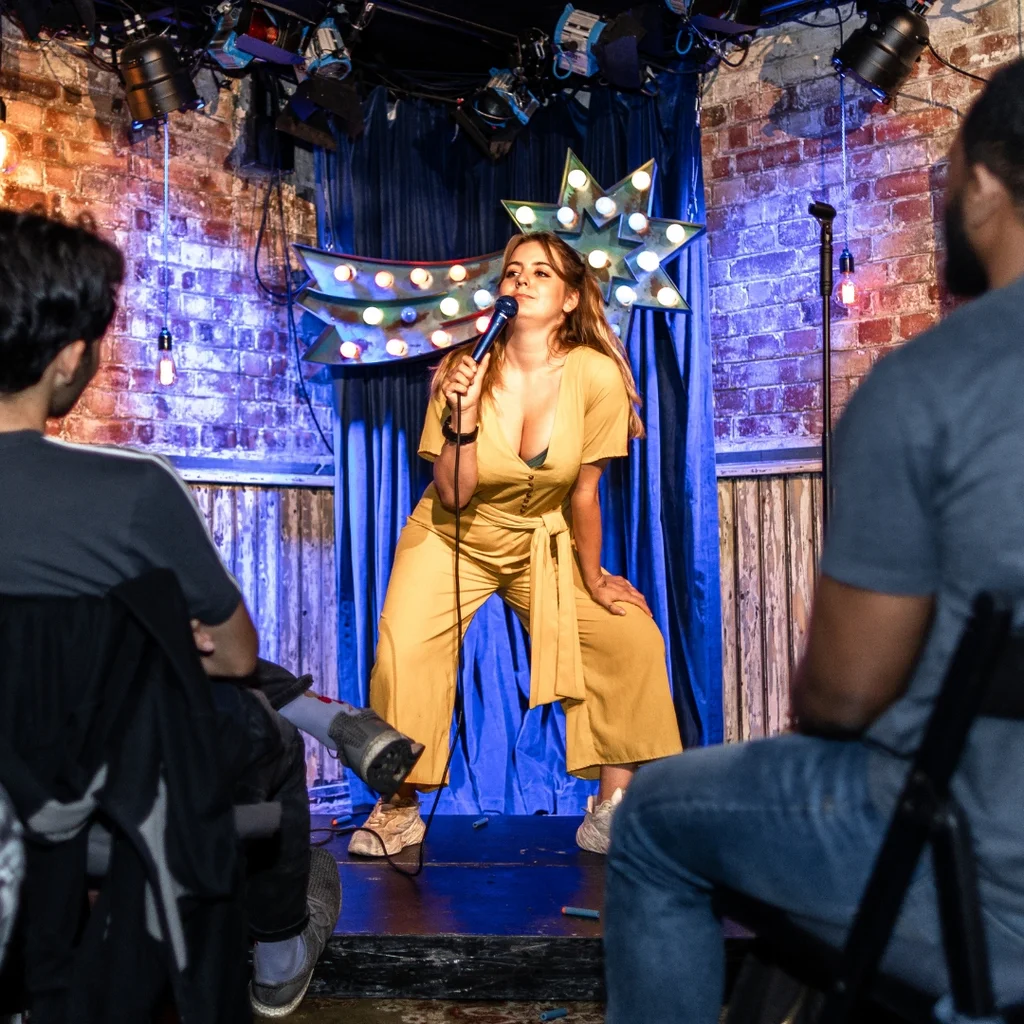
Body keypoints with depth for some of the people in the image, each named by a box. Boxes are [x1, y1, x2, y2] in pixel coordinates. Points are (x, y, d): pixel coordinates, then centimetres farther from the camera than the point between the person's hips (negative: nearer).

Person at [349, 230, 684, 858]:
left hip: (543, 543, 1)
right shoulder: (466, 370, -17)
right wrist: (462, 418, -30)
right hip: (455, 539, -1)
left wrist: (592, 578, -1)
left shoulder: (596, 376, -19)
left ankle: (612, 809, 0)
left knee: (633, 638, -13)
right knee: (403, 654, -21)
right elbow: (452, 495, -16)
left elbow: (583, 492, -8)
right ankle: (400, 810, 1)